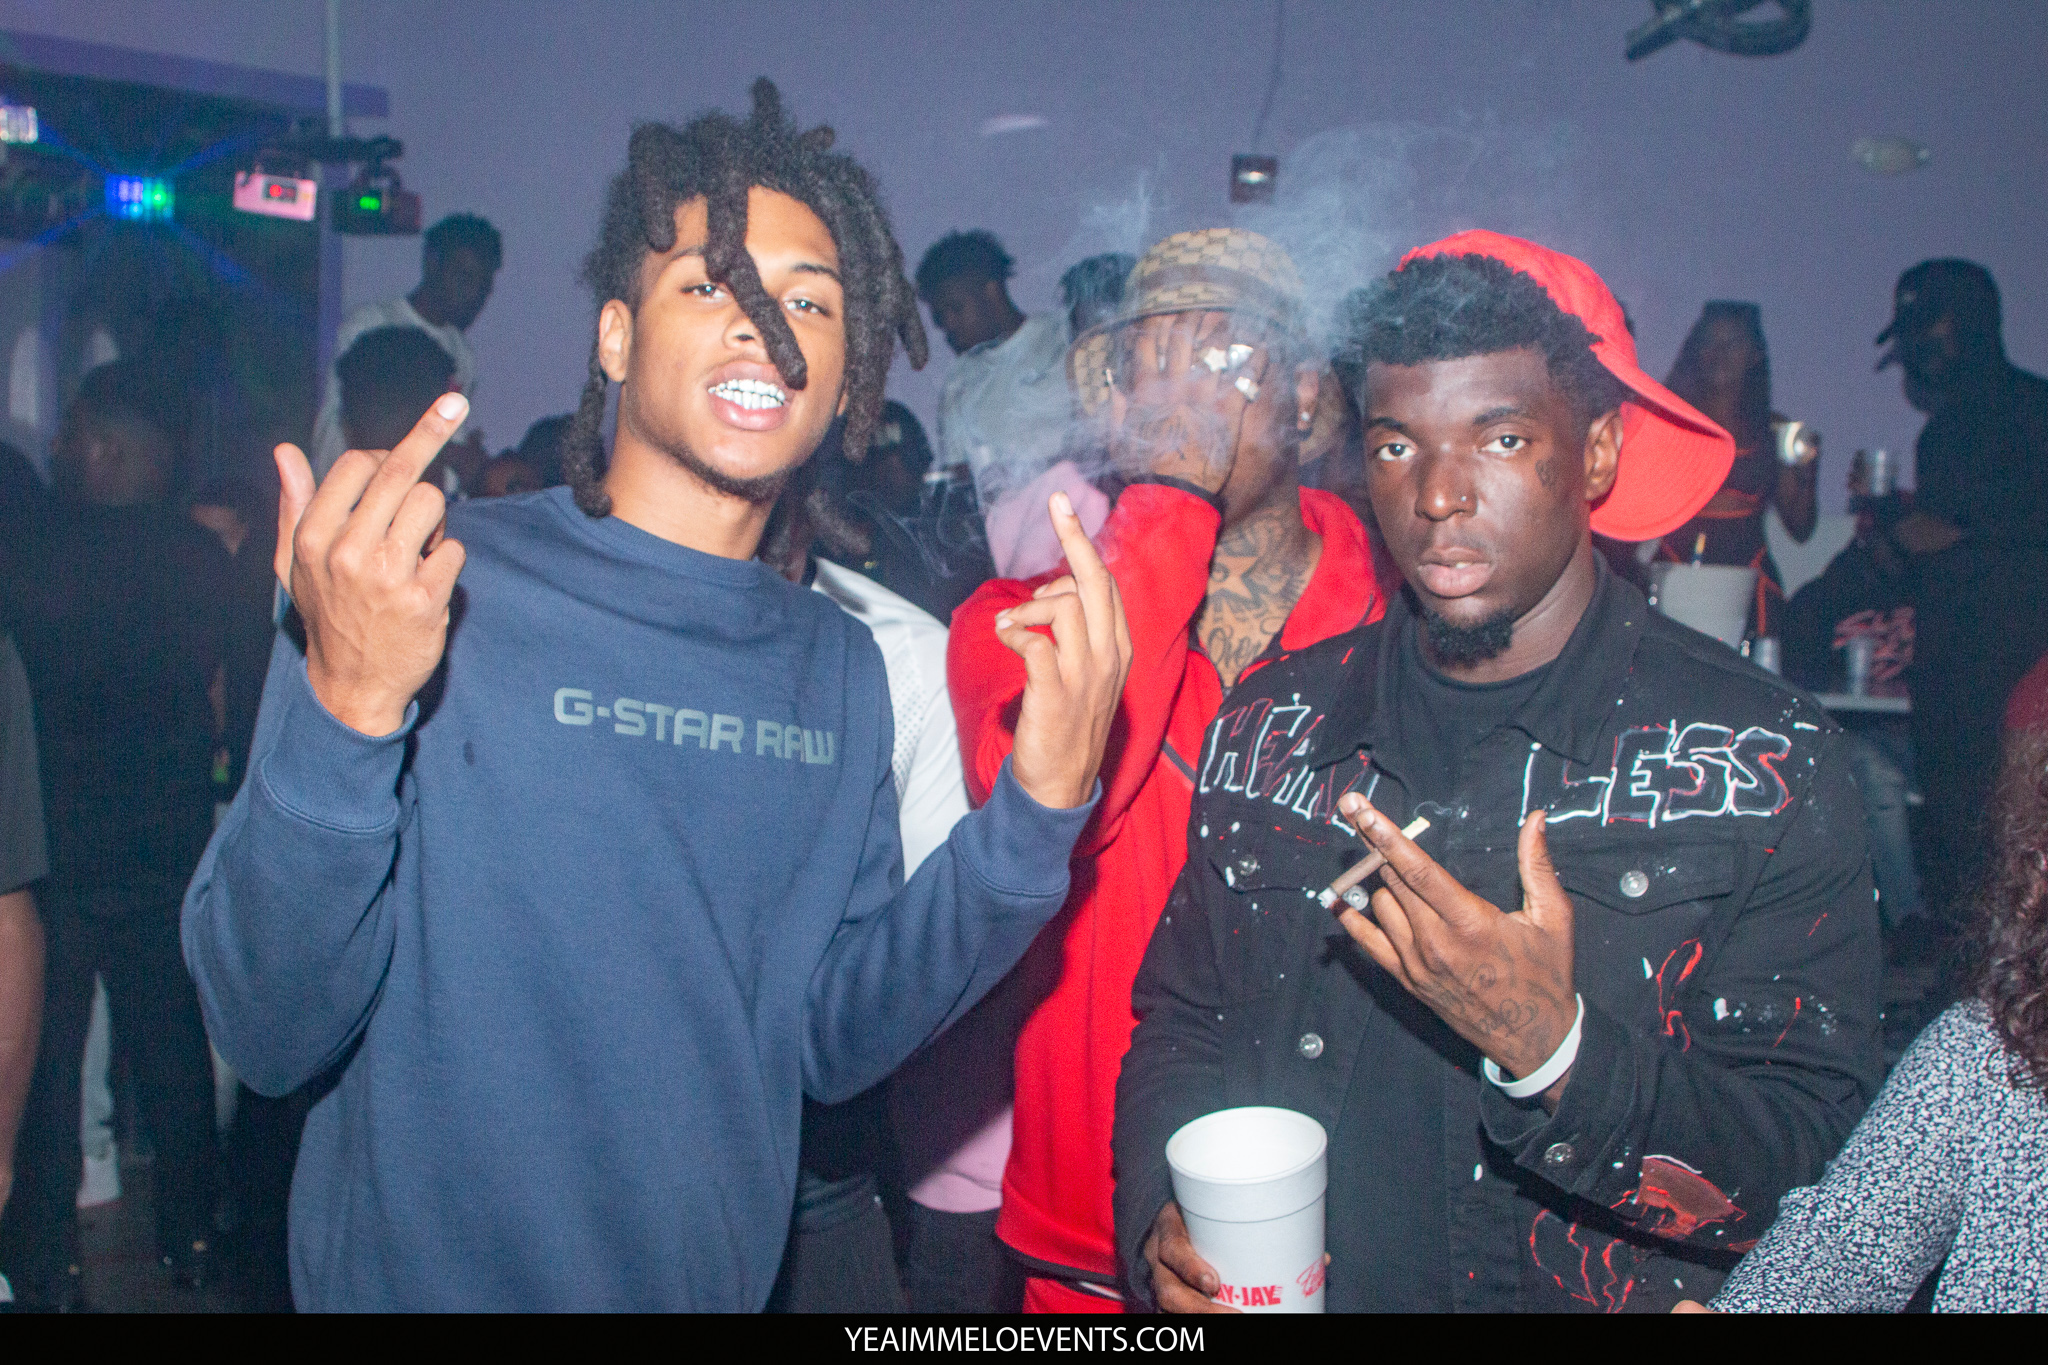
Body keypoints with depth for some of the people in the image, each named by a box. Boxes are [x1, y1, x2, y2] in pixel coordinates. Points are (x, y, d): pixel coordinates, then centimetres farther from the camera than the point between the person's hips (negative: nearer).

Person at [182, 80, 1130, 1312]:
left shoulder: (839, 665, -2)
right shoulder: (431, 584, -17)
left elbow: (837, 1041, -2)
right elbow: (269, 1035, -19)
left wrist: (1038, 808, -13)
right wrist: (345, 712, -34)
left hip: (714, 1281, 5)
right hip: (411, 1273, -4)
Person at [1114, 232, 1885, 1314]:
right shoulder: (1272, 726, 2)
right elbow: (1180, 1020, 9)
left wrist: (1554, 1053, -22)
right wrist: (1163, 1217, -7)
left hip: (1603, 1297, -2)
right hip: (1281, 1289, 3)